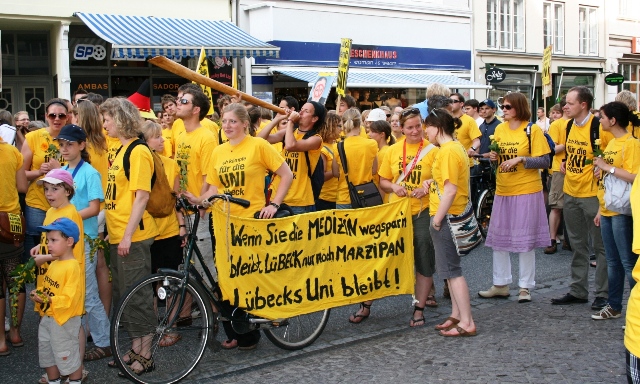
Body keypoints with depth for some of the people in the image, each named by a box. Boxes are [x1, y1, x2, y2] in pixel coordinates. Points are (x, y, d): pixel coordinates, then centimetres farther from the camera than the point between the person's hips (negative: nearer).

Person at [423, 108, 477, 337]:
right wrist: (433, 182, 8)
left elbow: (450, 190, -23)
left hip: (447, 217, -10)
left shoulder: (448, 151, -18)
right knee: (450, 269, 16)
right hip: (453, 216, 10)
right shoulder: (455, 147, 14)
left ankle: (466, 323, -1)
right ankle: (456, 315, 25)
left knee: (452, 270, -5)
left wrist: (437, 219, -18)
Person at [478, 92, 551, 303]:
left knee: (525, 239, 2)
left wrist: (520, 159, -21)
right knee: (498, 238, 8)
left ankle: (525, 287, 13)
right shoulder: (500, 129, 8)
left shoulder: (532, 130, -7)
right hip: (502, 191, 5)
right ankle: (500, 284, 21)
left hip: (526, 191, -5)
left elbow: (544, 161, -9)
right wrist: (494, 157, -3)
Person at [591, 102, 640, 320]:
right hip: (607, 211, 9)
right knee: (613, 261, 15)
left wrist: (607, 167, -20)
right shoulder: (612, 143, 13)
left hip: (622, 212, -9)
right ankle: (614, 306, 25)